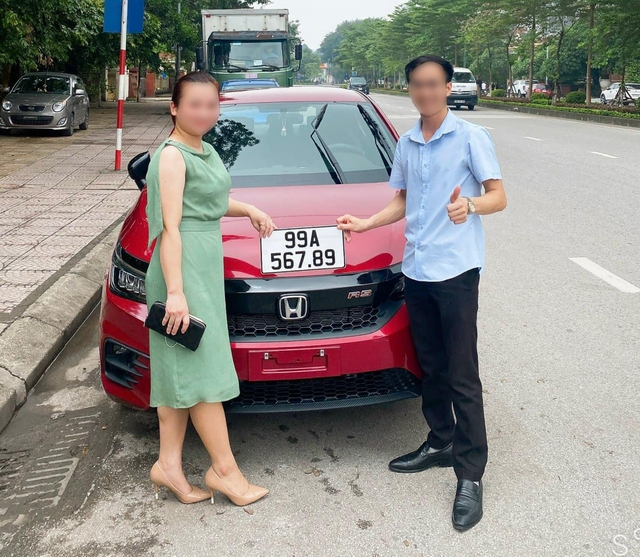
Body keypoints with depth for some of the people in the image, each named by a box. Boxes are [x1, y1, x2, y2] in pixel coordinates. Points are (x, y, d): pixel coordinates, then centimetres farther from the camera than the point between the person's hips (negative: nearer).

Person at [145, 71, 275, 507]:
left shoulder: (205, 150, 16)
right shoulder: (172, 155, -11)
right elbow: (170, 227, -18)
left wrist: (249, 210, 18)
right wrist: (176, 291, -23)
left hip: (207, 262, 9)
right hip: (183, 265, -9)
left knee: (180, 369, 10)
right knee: (201, 367, -4)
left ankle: (169, 464, 16)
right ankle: (224, 468, 5)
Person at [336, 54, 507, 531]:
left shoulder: (471, 137, -4)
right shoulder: (406, 145, 14)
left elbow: (498, 197, -7)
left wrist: (470, 204, -27)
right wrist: (365, 224, 11)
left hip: (456, 269, -6)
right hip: (416, 270, 6)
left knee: (462, 375, -4)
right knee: (431, 367, 16)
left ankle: (471, 474, 3)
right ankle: (440, 443, 32)